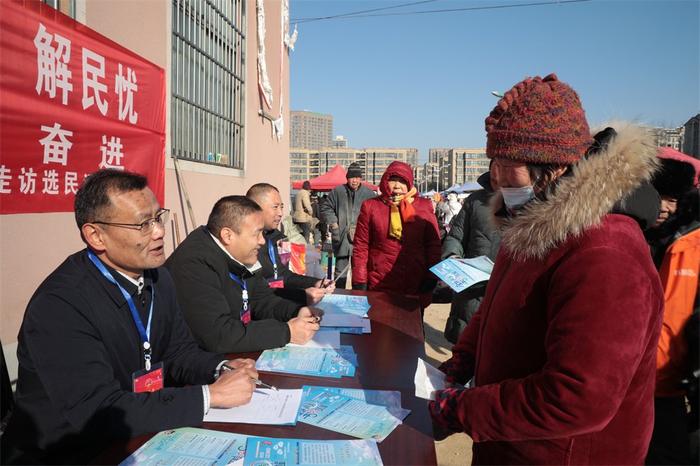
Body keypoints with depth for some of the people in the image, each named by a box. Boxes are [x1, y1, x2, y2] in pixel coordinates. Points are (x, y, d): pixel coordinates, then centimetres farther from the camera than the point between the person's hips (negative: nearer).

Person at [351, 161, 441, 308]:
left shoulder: (424, 206, 5)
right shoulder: (370, 206, 3)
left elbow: (434, 245, 6)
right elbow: (361, 247, 2)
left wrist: (431, 279, -1)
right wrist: (359, 284, -2)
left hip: (416, 286, 1)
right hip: (379, 286, 0)